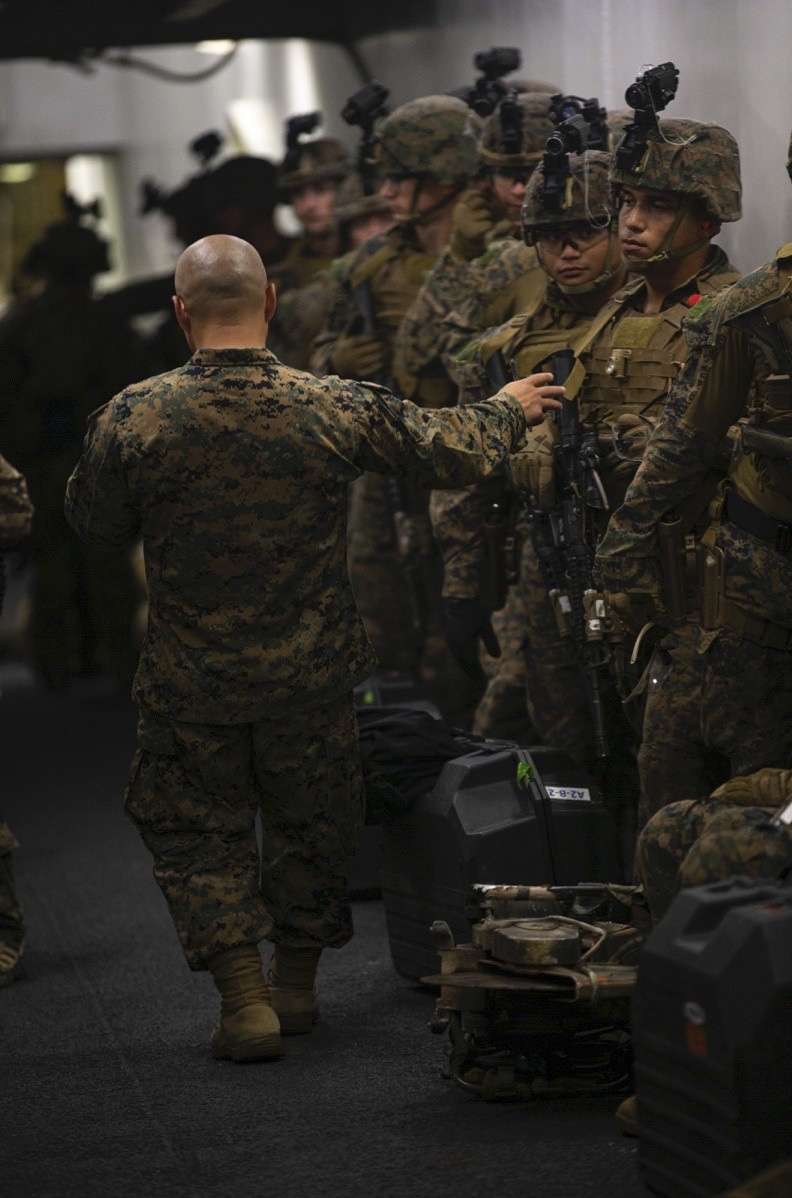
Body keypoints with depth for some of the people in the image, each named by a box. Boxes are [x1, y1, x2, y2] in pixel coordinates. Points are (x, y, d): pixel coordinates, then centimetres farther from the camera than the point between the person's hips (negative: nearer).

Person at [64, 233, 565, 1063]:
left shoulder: (131, 420, -16)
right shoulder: (337, 409, -14)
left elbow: (91, 523, 0)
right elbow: (454, 451, 0)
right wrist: (509, 409, 21)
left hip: (190, 684, -1)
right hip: (312, 675, 2)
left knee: (198, 833, 15)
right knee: (311, 822, 21)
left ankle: (243, 996, 7)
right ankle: (297, 984, 34)